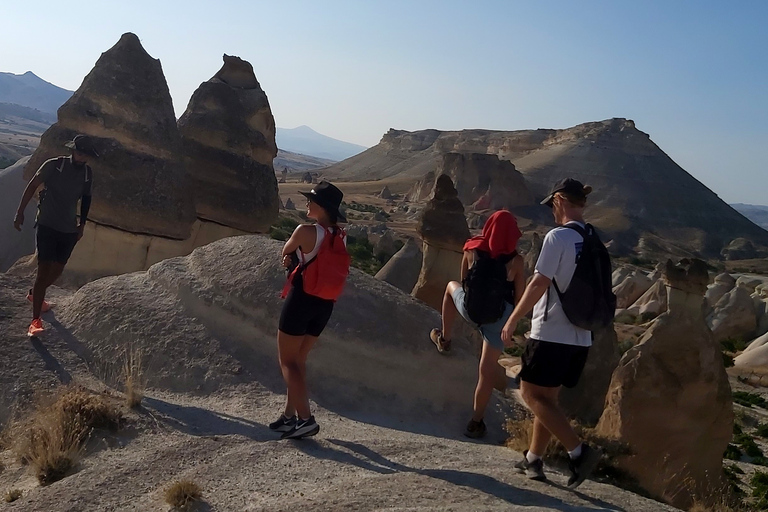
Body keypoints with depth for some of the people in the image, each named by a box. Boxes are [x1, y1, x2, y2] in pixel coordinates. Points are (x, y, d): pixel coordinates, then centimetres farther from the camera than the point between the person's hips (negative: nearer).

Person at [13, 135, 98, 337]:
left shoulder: (88, 174, 2)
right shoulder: (53, 166, -11)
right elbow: (32, 186, -2)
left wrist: (82, 225, 19)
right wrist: (20, 212, -2)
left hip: (69, 230, 5)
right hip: (47, 226, -5)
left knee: (57, 270, 13)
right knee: (44, 270, -10)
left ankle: (34, 294, 43)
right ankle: (35, 320, -7)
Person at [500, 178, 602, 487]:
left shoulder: (558, 237, -14)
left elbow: (539, 284, -18)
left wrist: (512, 320, -11)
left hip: (551, 334, -8)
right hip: (581, 338, 8)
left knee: (532, 394, 2)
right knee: (546, 397, 17)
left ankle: (579, 451, -7)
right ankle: (533, 460, 24)